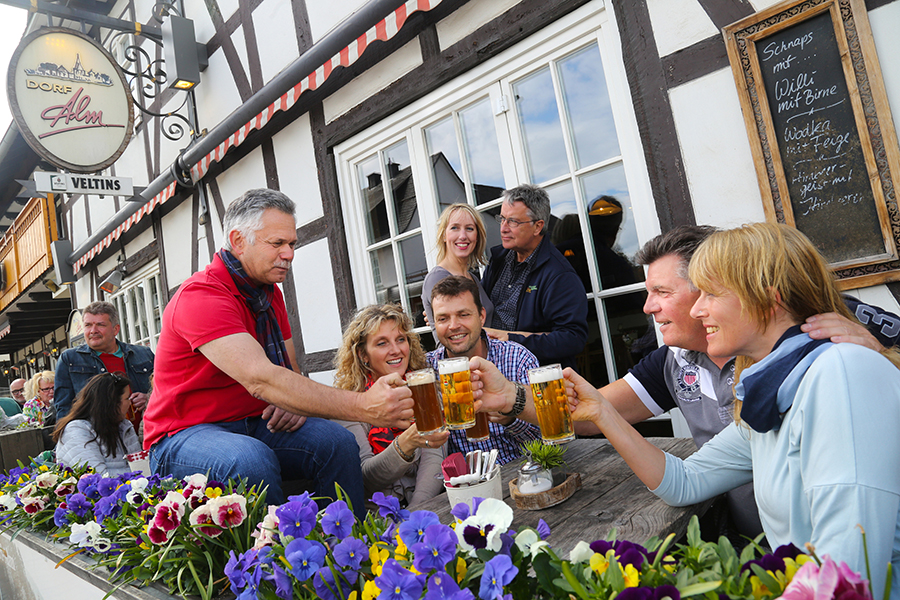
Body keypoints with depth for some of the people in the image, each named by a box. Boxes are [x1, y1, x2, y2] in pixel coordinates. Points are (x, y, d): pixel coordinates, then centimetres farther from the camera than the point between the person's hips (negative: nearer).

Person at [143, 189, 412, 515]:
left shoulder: (270, 292, 8)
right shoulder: (200, 296, -21)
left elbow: (288, 371, 12)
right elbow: (260, 378, -36)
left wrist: (293, 402, -14)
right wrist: (363, 407, -42)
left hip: (254, 425, 7)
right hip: (183, 437, -6)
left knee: (336, 441, -18)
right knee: (252, 460, -37)